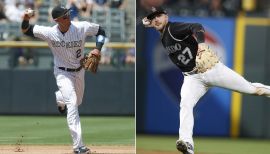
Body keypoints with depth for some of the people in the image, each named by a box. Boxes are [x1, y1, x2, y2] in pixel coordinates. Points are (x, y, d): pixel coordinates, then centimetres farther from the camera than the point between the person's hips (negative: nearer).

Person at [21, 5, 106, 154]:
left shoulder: (82, 27, -19)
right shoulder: (49, 32, -21)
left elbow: (100, 31, -2)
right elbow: (26, 30, -11)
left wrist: (97, 49, -18)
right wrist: (26, 19, -33)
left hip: (79, 71, 4)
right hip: (63, 73, -4)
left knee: (77, 102, 23)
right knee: (72, 103, -21)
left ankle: (59, 98, 61)